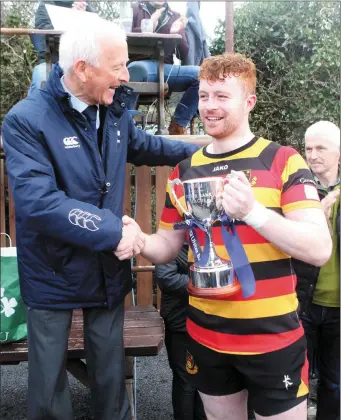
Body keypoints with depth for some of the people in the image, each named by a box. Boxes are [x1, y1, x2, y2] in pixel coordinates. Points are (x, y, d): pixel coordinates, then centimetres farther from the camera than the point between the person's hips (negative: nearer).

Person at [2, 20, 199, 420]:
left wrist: (198, 151, 21)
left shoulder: (114, 112, 1)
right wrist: (113, 231, -27)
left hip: (108, 270, 5)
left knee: (111, 374, 20)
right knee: (48, 380, 13)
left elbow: (143, 146, 23)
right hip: (53, 275, -4)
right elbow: (37, 203, -30)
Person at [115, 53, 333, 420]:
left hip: (273, 337, -3)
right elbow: (169, 245, 10)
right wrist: (140, 241, -12)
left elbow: (320, 249, -18)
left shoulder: (283, 161, -10)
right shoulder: (184, 171, 4)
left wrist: (252, 210, -31)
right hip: (205, 335, 4)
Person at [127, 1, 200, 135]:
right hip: (140, 65, -3)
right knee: (136, 68, -39)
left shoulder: (175, 17, 19)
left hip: (165, 69, 4)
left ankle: (178, 125, -14)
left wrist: (177, 33, -4)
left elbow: (183, 55, 13)